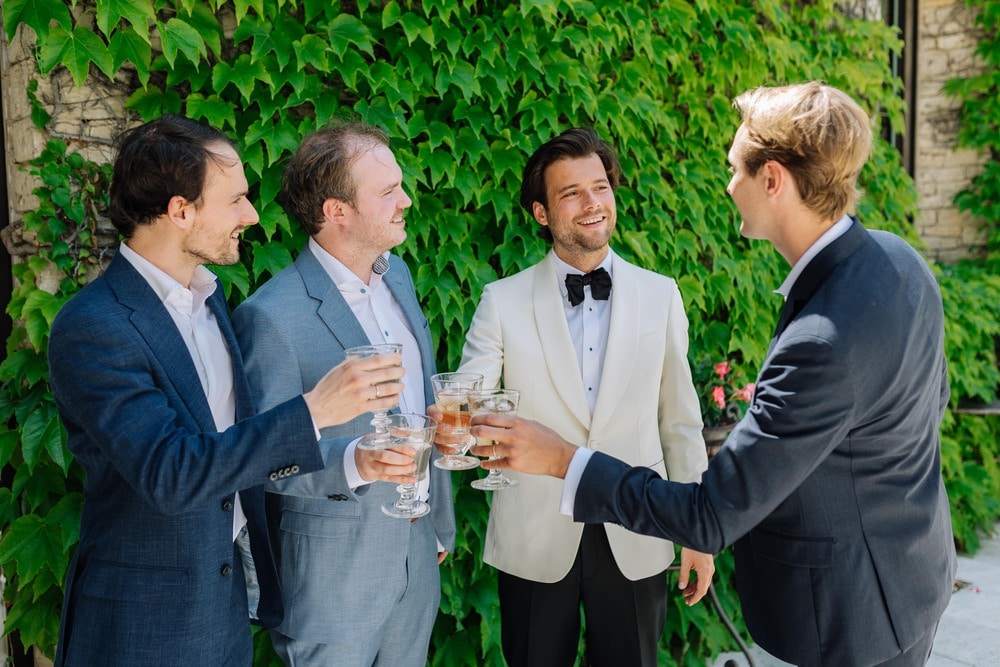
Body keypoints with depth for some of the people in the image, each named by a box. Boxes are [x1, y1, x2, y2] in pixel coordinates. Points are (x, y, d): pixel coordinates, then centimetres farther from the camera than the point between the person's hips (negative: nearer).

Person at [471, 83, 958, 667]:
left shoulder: (823, 344, -36)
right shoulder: (894, 257, -7)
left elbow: (712, 517, -30)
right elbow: (931, 398, 10)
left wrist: (562, 459, -24)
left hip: (854, 618, -9)